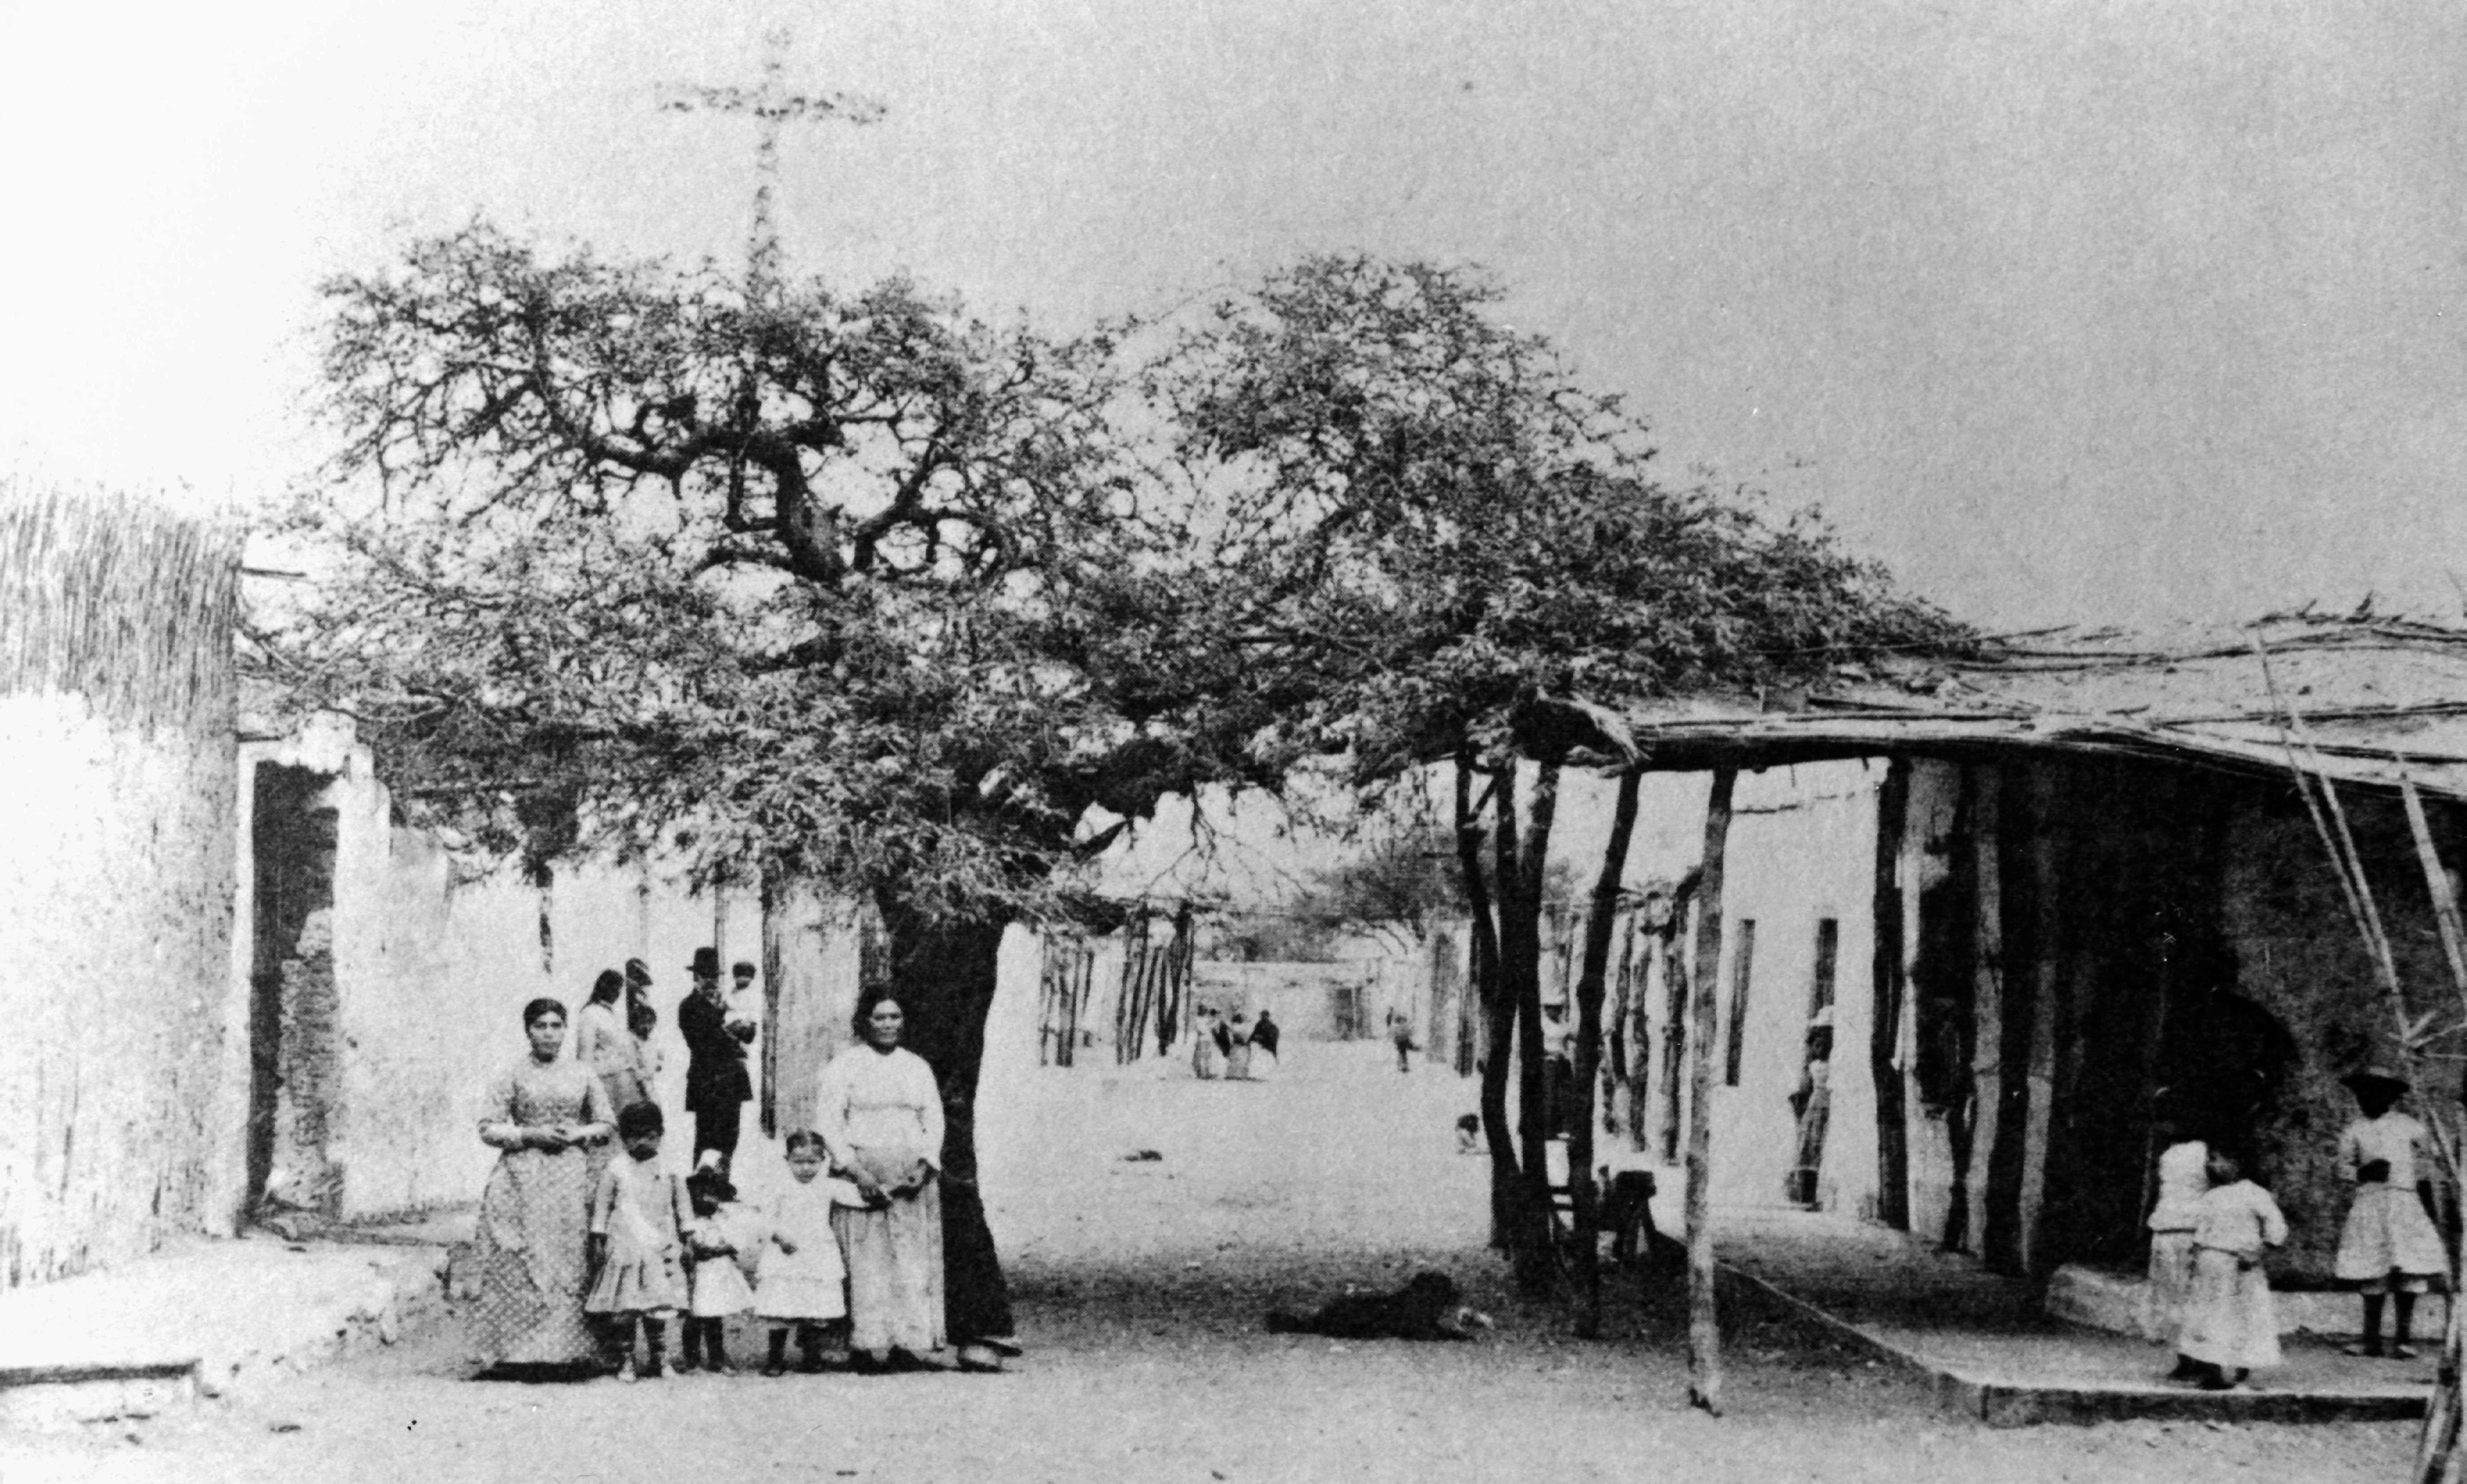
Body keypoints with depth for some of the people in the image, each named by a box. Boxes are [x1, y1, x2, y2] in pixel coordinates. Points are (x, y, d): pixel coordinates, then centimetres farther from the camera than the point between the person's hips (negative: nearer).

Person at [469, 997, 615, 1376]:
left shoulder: (582, 1075, 10)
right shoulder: (514, 1076, 3)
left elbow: (607, 1123, 14)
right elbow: (488, 1129, 1)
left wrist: (579, 1134, -5)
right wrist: (531, 1135, -11)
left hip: (572, 1175, 2)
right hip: (525, 1179, -2)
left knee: (572, 1262, -4)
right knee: (524, 1265, -8)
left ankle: (569, 1349, 1)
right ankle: (523, 1350, -6)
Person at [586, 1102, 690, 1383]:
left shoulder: (669, 1169, 6)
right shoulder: (615, 1170, 2)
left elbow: (682, 1205, 12)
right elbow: (602, 1205, 6)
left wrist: (687, 1241, 9)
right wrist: (598, 1241, 2)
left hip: (660, 1249, 1)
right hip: (624, 1248, -1)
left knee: (657, 1307, -1)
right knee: (624, 1310, -1)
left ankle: (658, 1359, 9)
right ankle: (627, 1361, 8)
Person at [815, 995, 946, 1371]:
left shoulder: (918, 1067, 16)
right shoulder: (843, 1066, 3)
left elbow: (934, 1121, 12)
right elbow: (827, 1123, -4)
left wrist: (925, 1165, -5)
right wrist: (856, 1171, -14)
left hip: (913, 1176, 4)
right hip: (860, 1174, -4)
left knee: (914, 1261, -3)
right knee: (866, 1259, -9)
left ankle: (906, 1341, -2)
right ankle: (866, 1344, -8)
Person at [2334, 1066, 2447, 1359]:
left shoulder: (2410, 1128, 6)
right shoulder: (2355, 1131, 9)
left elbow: (2424, 1170, 10)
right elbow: (2345, 1167, 13)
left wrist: (2430, 1211, 8)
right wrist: (2365, 1172, -9)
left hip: (2405, 1204, -1)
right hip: (2368, 1204, 1)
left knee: (2407, 1273, -8)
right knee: (2372, 1273, 0)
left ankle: (2403, 1338, -2)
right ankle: (2371, 1338, 6)